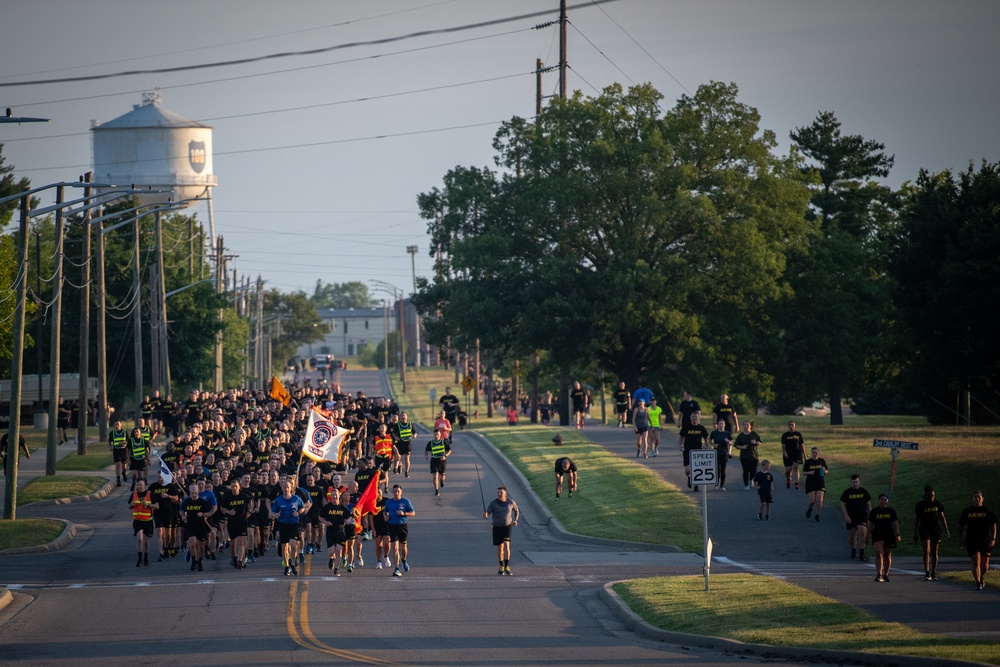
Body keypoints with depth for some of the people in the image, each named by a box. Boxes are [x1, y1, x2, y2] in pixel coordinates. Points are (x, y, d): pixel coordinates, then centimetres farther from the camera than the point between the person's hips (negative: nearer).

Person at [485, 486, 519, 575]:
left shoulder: (511, 502, -4)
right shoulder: (493, 503, -8)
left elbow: (516, 510, 16)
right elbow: (487, 514, -15)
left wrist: (515, 520, 0)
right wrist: (485, 515, -40)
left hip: (507, 527, -1)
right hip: (497, 528, 1)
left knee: (506, 545, -17)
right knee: (500, 548, 7)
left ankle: (507, 567, -17)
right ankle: (501, 567, 26)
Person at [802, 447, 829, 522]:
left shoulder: (822, 461, 4)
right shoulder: (808, 462, 0)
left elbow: (827, 472, 9)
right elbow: (803, 472, 5)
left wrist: (824, 471, -14)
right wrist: (809, 473, -16)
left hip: (820, 483, 1)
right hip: (810, 483, -1)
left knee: (819, 500, -9)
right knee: (812, 500, -8)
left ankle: (817, 515, 8)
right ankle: (810, 509, 27)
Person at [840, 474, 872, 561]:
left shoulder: (864, 491, 6)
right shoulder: (847, 492, 2)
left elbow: (868, 504, 13)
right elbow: (842, 505, 1)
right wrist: (846, 516, -10)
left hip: (862, 516, -1)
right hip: (851, 517, 1)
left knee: (862, 532, -18)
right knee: (852, 535, 8)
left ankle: (862, 554, -18)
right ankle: (853, 552, 29)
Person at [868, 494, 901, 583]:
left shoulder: (891, 511, 7)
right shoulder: (874, 512, 4)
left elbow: (895, 524, 8)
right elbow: (870, 525, 7)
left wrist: (897, 535, -1)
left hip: (889, 535, 2)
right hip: (877, 535, -2)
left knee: (887, 556, 8)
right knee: (878, 553, -17)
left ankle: (886, 574, 23)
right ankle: (879, 574, -22)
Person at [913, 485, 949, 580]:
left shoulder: (938, 504, 3)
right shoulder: (920, 505, -3)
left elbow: (942, 517, 6)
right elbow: (916, 520, 1)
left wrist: (946, 529, -3)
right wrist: (915, 533, -1)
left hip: (935, 530, 2)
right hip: (924, 530, -2)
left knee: (934, 552, 5)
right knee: (926, 550, -16)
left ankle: (934, 574, 13)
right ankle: (927, 574, -17)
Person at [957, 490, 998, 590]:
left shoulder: (987, 511, 4)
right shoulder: (967, 511, 6)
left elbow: (993, 526, 3)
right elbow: (961, 525, 13)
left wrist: (993, 539, -7)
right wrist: (959, 538, 7)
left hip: (985, 541, 0)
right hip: (972, 540, 0)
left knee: (985, 563, 4)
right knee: (976, 561, -13)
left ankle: (982, 578, 34)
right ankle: (978, 583, -12)